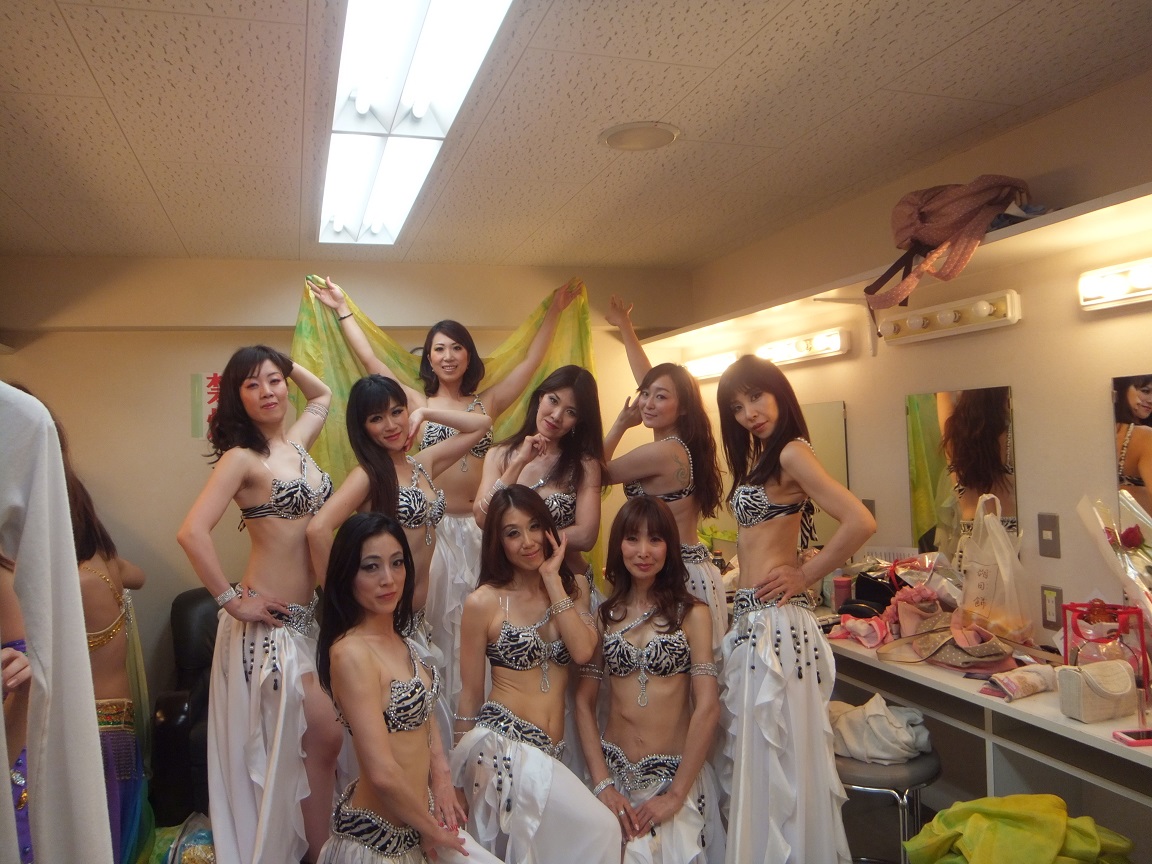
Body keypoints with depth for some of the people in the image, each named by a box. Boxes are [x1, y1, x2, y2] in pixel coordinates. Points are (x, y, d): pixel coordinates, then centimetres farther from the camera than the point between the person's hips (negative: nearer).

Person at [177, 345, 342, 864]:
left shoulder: (297, 441, 9)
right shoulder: (241, 457, -12)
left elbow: (323, 394, 29)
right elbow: (193, 533, -24)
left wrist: (286, 364, 15)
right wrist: (232, 602, -19)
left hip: (310, 612, 7)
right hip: (272, 621, -7)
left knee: (320, 742, 14)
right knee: (324, 737, -2)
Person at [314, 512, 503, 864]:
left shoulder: (399, 639, 2)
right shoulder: (351, 653, -26)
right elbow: (383, 773, -28)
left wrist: (441, 777, -2)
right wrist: (432, 831, -14)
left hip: (417, 815, 8)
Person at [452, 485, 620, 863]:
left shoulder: (573, 587, 8)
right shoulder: (483, 602, -4)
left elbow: (583, 651, -10)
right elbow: (470, 694, 2)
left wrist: (552, 580, -9)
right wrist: (466, 772, 8)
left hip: (550, 752, 5)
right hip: (502, 744, -5)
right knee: (600, 830, -19)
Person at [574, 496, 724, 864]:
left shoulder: (691, 614, -6)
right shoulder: (602, 615, 4)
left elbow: (707, 708, -11)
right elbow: (584, 703, 2)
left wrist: (675, 795, -12)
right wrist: (603, 785, -7)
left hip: (676, 775, -2)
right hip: (614, 773, 2)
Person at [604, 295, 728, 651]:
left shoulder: (661, 452, -19)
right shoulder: (685, 443, 7)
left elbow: (600, 473, -3)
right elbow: (650, 380, 20)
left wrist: (621, 423, 6)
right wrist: (625, 328, 29)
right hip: (695, 569, 9)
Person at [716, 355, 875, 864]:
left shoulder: (791, 452, -13)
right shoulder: (757, 458, 14)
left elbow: (860, 522, -21)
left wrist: (805, 574, -12)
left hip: (774, 623, -9)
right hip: (751, 619, 9)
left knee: (776, 757, 2)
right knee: (752, 756, 17)